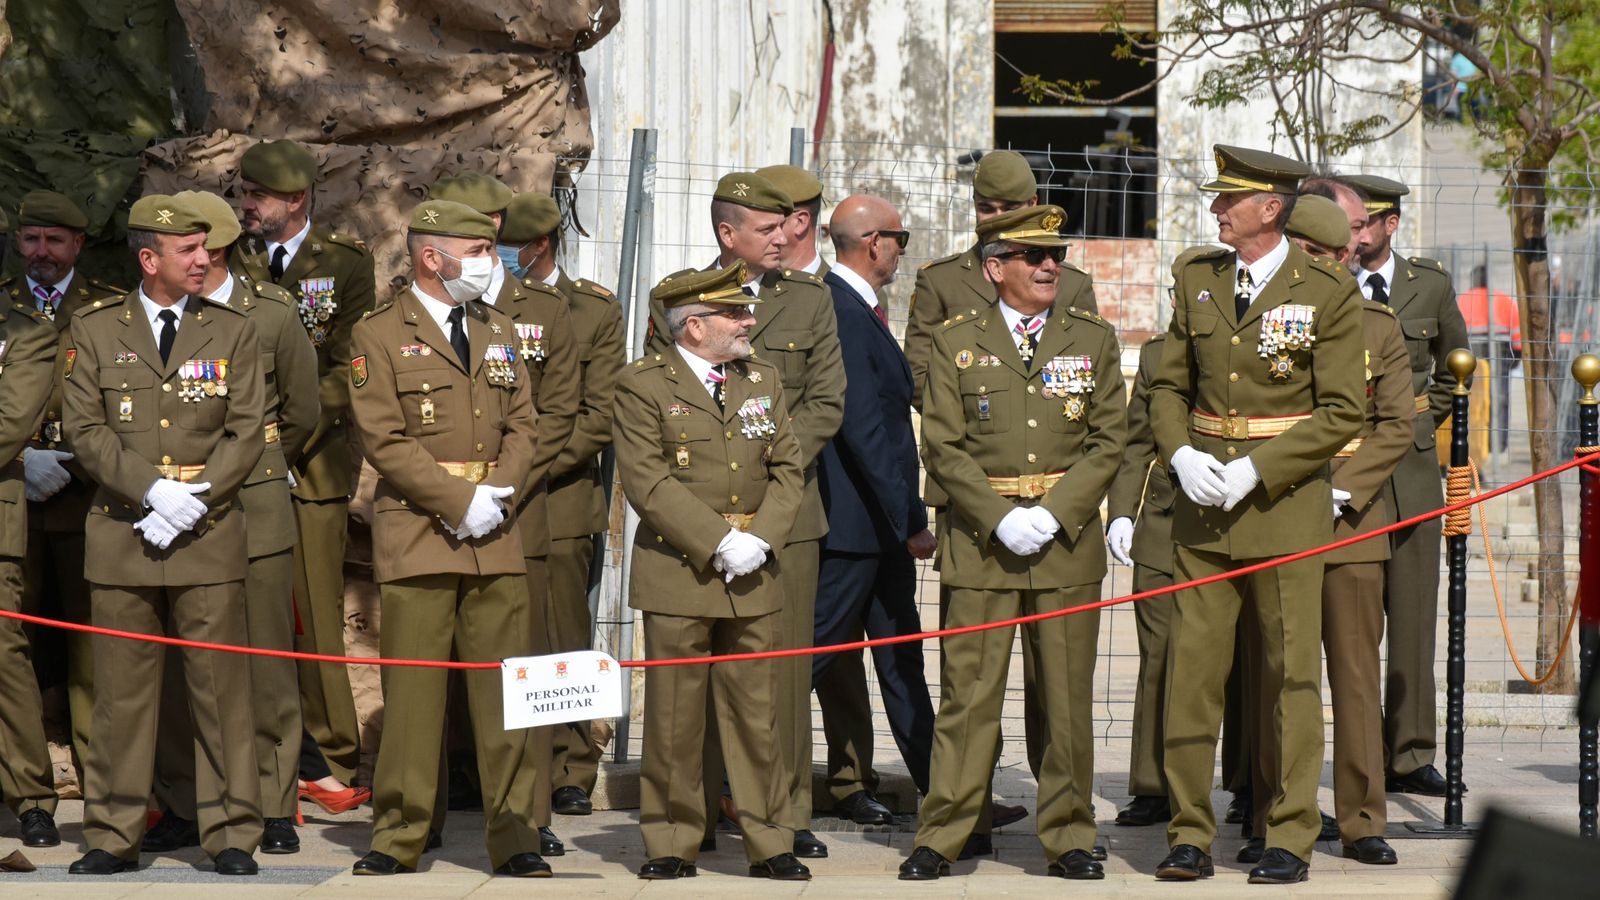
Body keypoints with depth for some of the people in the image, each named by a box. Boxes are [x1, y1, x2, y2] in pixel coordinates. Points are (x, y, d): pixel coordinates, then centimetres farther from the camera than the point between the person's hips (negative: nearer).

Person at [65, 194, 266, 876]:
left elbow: (248, 432, 2)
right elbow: (85, 429, 1)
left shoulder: (233, 332, 8)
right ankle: (113, 836, 11)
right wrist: (152, 489, -12)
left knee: (220, 686, -1)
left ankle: (231, 835, 5)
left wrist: (193, 502, -10)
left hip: (209, 538, 0)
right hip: (120, 535, 0)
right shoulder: (94, 330, 7)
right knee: (121, 690, 3)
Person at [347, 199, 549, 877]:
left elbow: (522, 426, 14)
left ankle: (513, 837, 5)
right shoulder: (379, 336, -1)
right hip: (416, 535, -4)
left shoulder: (498, 331, 17)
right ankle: (398, 836, 6)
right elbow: (384, 441, -8)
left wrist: (498, 495, -4)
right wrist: (460, 502, -13)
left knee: (505, 688, 1)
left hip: (497, 540, 4)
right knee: (412, 688, -2)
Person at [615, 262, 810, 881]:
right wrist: (718, 544, -16)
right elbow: (648, 482, -11)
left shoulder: (762, 380, 14)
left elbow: (788, 470, 10)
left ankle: (768, 843, 10)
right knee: (674, 715, 1)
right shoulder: (643, 385, -3)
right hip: (677, 572, -4)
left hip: (753, 576, 4)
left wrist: (761, 540, -6)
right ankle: (671, 845, 9)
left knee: (756, 712, 5)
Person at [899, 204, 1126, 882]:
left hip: (1067, 540, 1)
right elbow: (943, 447, 1)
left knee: (1067, 698, 4)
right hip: (981, 542, -1)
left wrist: (1054, 514, -9)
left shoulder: (1093, 340, 9)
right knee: (968, 694, -3)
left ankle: (1068, 837, 11)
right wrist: (1001, 519, -11)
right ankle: (941, 837, 2)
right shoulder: (956, 343, 6)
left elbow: (1108, 441, 4)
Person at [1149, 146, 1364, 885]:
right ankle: (1189, 835, 8)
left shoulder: (1327, 293, -6)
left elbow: (1341, 413, -8)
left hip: (1285, 497, -4)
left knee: (1291, 673, 1)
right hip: (1203, 500, 4)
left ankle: (1289, 839, 8)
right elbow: (1169, 384, 16)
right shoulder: (1197, 280, 8)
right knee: (1191, 669, 1)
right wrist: (1180, 454, -4)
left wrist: (1255, 471, -15)